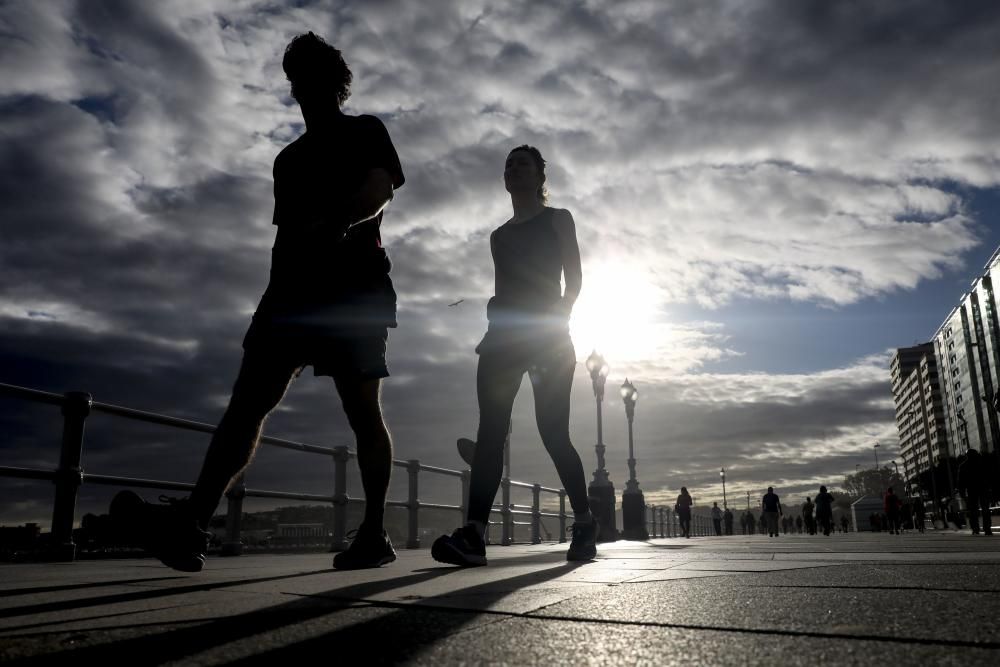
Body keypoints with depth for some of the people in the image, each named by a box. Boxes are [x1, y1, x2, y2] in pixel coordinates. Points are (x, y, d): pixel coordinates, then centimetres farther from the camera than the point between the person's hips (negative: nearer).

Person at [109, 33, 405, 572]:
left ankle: (374, 534, -3)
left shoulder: (365, 132, 11)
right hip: (293, 289, 6)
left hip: (354, 288, -6)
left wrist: (330, 227, -28)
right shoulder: (289, 158, 31)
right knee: (248, 400, -12)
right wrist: (277, 292, 19)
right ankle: (191, 524, -22)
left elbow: (379, 192, -9)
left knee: (362, 410, -8)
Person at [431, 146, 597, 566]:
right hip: (504, 336, 4)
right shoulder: (499, 235, 25)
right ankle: (473, 535, -21)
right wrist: (493, 329, 8)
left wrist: (559, 321, -14)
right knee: (490, 431, -12)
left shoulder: (558, 219, 11)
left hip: (547, 335, -4)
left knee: (552, 432, -9)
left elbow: (574, 278, 1)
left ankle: (585, 525, 8)